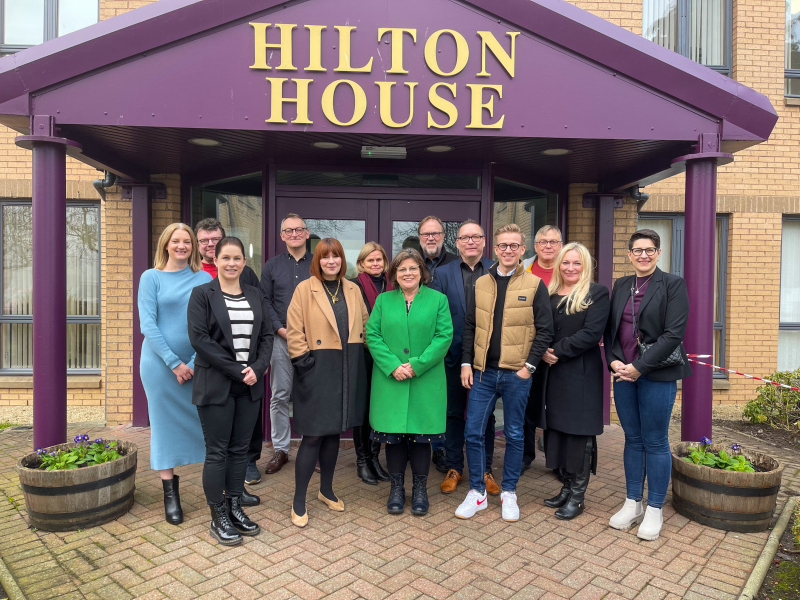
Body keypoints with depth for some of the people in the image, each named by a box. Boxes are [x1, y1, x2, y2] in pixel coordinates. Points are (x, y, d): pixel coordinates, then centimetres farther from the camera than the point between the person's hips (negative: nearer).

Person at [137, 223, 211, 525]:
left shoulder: (204, 279, 5)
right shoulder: (151, 277, 1)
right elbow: (147, 324, -6)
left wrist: (196, 362, -9)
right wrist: (174, 363, -12)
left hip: (198, 363, 1)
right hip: (160, 362, -1)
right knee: (165, 424, 5)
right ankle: (170, 493, 17)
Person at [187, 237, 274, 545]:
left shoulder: (255, 294, 10)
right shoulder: (202, 294, -3)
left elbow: (266, 335, 8)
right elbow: (199, 338, -12)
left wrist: (257, 369, -9)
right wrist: (236, 370, -15)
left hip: (250, 384, 4)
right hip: (216, 385, -4)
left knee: (240, 449, 12)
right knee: (217, 452, 3)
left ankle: (235, 508, 25)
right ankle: (218, 518, 16)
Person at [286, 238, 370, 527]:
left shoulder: (353, 290, 9)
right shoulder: (305, 289, -5)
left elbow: (364, 324, 15)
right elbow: (294, 331, -8)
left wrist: (362, 352, 7)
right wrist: (303, 360, -14)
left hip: (348, 371, 5)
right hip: (317, 371, -5)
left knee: (334, 432, 16)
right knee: (313, 435, -2)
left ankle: (326, 490, 32)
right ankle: (299, 501, 13)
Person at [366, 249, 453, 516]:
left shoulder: (437, 299, 4)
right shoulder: (383, 300, 8)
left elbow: (444, 336, -4)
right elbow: (373, 335, 1)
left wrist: (416, 365, -13)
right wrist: (393, 366, -12)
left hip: (425, 382, -1)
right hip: (390, 382, 1)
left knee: (421, 434, 6)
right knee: (393, 435, 7)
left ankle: (420, 489, 23)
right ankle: (397, 488, 23)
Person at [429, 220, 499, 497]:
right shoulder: (443, 273, 0)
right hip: (454, 356, 0)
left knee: (485, 415, 12)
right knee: (454, 413, 12)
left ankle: (485, 470, 26)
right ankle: (454, 468, 26)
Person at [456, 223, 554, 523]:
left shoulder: (535, 285, -1)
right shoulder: (481, 283, 8)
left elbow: (544, 330, -3)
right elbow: (469, 327, 10)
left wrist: (529, 365, -9)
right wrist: (466, 363, 3)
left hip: (517, 374, -2)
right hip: (482, 372, 3)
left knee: (514, 435, 10)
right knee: (473, 432, 4)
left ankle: (509, 493, 26)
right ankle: (477, 492, 21)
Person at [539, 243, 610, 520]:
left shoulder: (597, 293, -3)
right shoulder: (548, 294, 12)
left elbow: (592, 333, -14)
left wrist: (558, 350, -15)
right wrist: (542, 352, -8)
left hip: (582, 374, -5)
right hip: (553, 373, 5)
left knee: (579, 431, 1)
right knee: (557, 428, 10)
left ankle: (577, 496, 14)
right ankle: (567, 487, 25)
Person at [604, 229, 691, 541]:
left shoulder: (673, 284, -5)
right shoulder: (621, 285, 11)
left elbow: (674, 334, -12)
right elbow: (610, 328, 12)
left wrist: (639, 367, -16)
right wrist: (614, 361, -5)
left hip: (657, 375, -5)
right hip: (623, 373, 5)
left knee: (655, 442, 4)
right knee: (632, 439, 13)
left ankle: (654, 510, 19)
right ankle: (632, 504, 25)